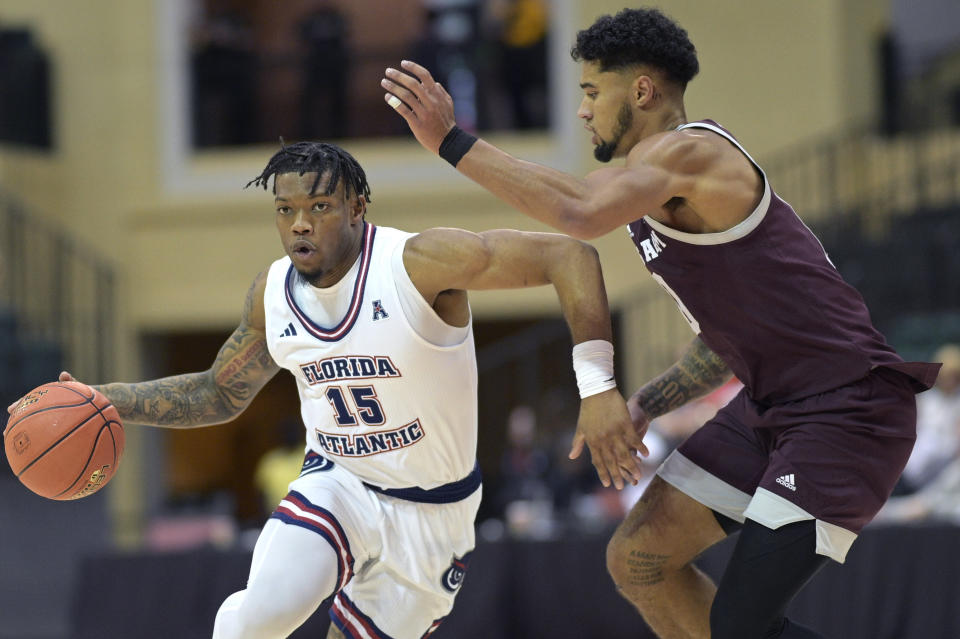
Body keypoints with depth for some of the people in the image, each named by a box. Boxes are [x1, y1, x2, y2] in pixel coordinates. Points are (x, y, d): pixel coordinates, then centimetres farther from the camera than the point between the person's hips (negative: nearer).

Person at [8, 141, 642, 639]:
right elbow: (220, 393, 12)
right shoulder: (273, 293, -6)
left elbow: (569, 256, -27)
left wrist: (597, 387, -35)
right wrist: (107, 401, 0)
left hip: (429, 512, -3)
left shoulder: (420, 262, -24)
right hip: (338, 486, 3)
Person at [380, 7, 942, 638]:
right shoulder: (670, 194, 15)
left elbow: (580, 212, -36)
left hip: (847, 413, -10)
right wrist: (646, 406, 14)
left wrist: (451, 141, -32)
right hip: (773, 406, 10)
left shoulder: (688, 151, -17)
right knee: (638, 560, 10)